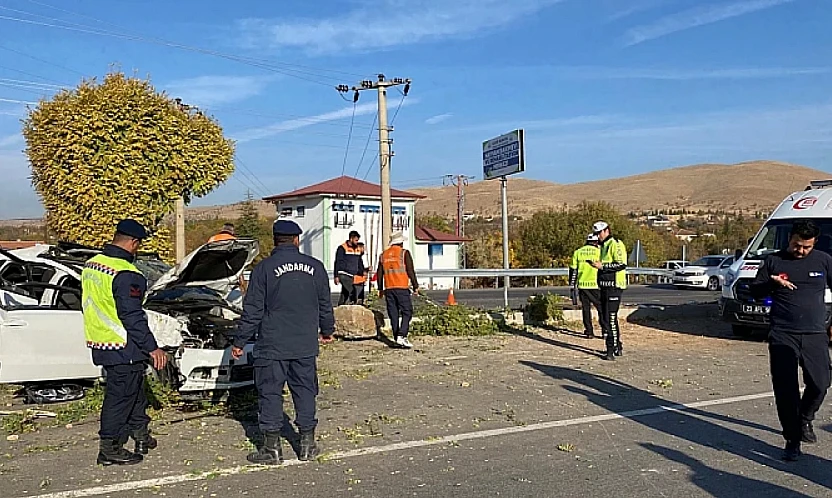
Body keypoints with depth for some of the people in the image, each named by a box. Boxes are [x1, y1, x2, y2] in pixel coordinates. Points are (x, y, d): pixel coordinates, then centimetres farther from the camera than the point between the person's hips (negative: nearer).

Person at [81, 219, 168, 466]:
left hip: (100, 344, 10)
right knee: (120, 396, 3)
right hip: (122, 348, -10)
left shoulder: (91, 264, 9)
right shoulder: (126, 274, -22)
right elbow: (132, 316, -23)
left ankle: (141, 434, 33)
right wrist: (152, 348, -17)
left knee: (134, 390, 21)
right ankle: (109, 449, 13)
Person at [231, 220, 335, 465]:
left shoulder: (264, 268, -7)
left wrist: (239, 342, 3)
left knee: (271, 393, 5)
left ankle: (272, 448, 10)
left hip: (273, 346, -3)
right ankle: (307, 444, 18)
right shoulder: (315, 266, 3)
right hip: (305, 345, 3)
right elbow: (325, 304, 12)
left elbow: (252, 311, -6)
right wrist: (327, 330, 28)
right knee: (305, 391, 12)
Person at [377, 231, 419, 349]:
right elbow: (410, 271, -7)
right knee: (407, 312, -2)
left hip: (389, 289, 5)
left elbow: (380, 273, 14)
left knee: (393, 314, 10)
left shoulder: (384, 255, 12)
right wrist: (415, 286, -1)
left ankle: (396, 338, 13)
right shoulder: (404, 253, -3)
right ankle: (401, 336, -16)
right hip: (402, 288, -5)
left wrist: (380, 289, 21)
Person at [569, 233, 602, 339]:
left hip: (582, 285, 3)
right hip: (595, 285, -3)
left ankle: (589, 331, 10)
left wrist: (572, 285, 13)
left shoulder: (577, 252, 8)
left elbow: (573, 270, 8)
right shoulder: (598, 252, -1)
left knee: (586, 308, 9)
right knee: (601, 307, 8)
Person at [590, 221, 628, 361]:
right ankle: (617, 346, 24)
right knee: (603, 318, 13)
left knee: (610, 319, -10)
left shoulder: (616, 244, -9)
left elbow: (622, 264, -19)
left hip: (614, 287, -10)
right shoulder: (603, 246, 21)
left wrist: (603, 266, -18)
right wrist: (598, 265, 10)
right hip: (605, 286, 10)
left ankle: (611, 350, -5)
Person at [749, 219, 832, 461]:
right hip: (782, 335, -1)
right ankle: (792, 440, 9)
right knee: (786, 389, -2)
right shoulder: (773, 261, 5)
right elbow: (754, 291, 9)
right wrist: (772, 283, -12)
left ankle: (805, 419, 33)